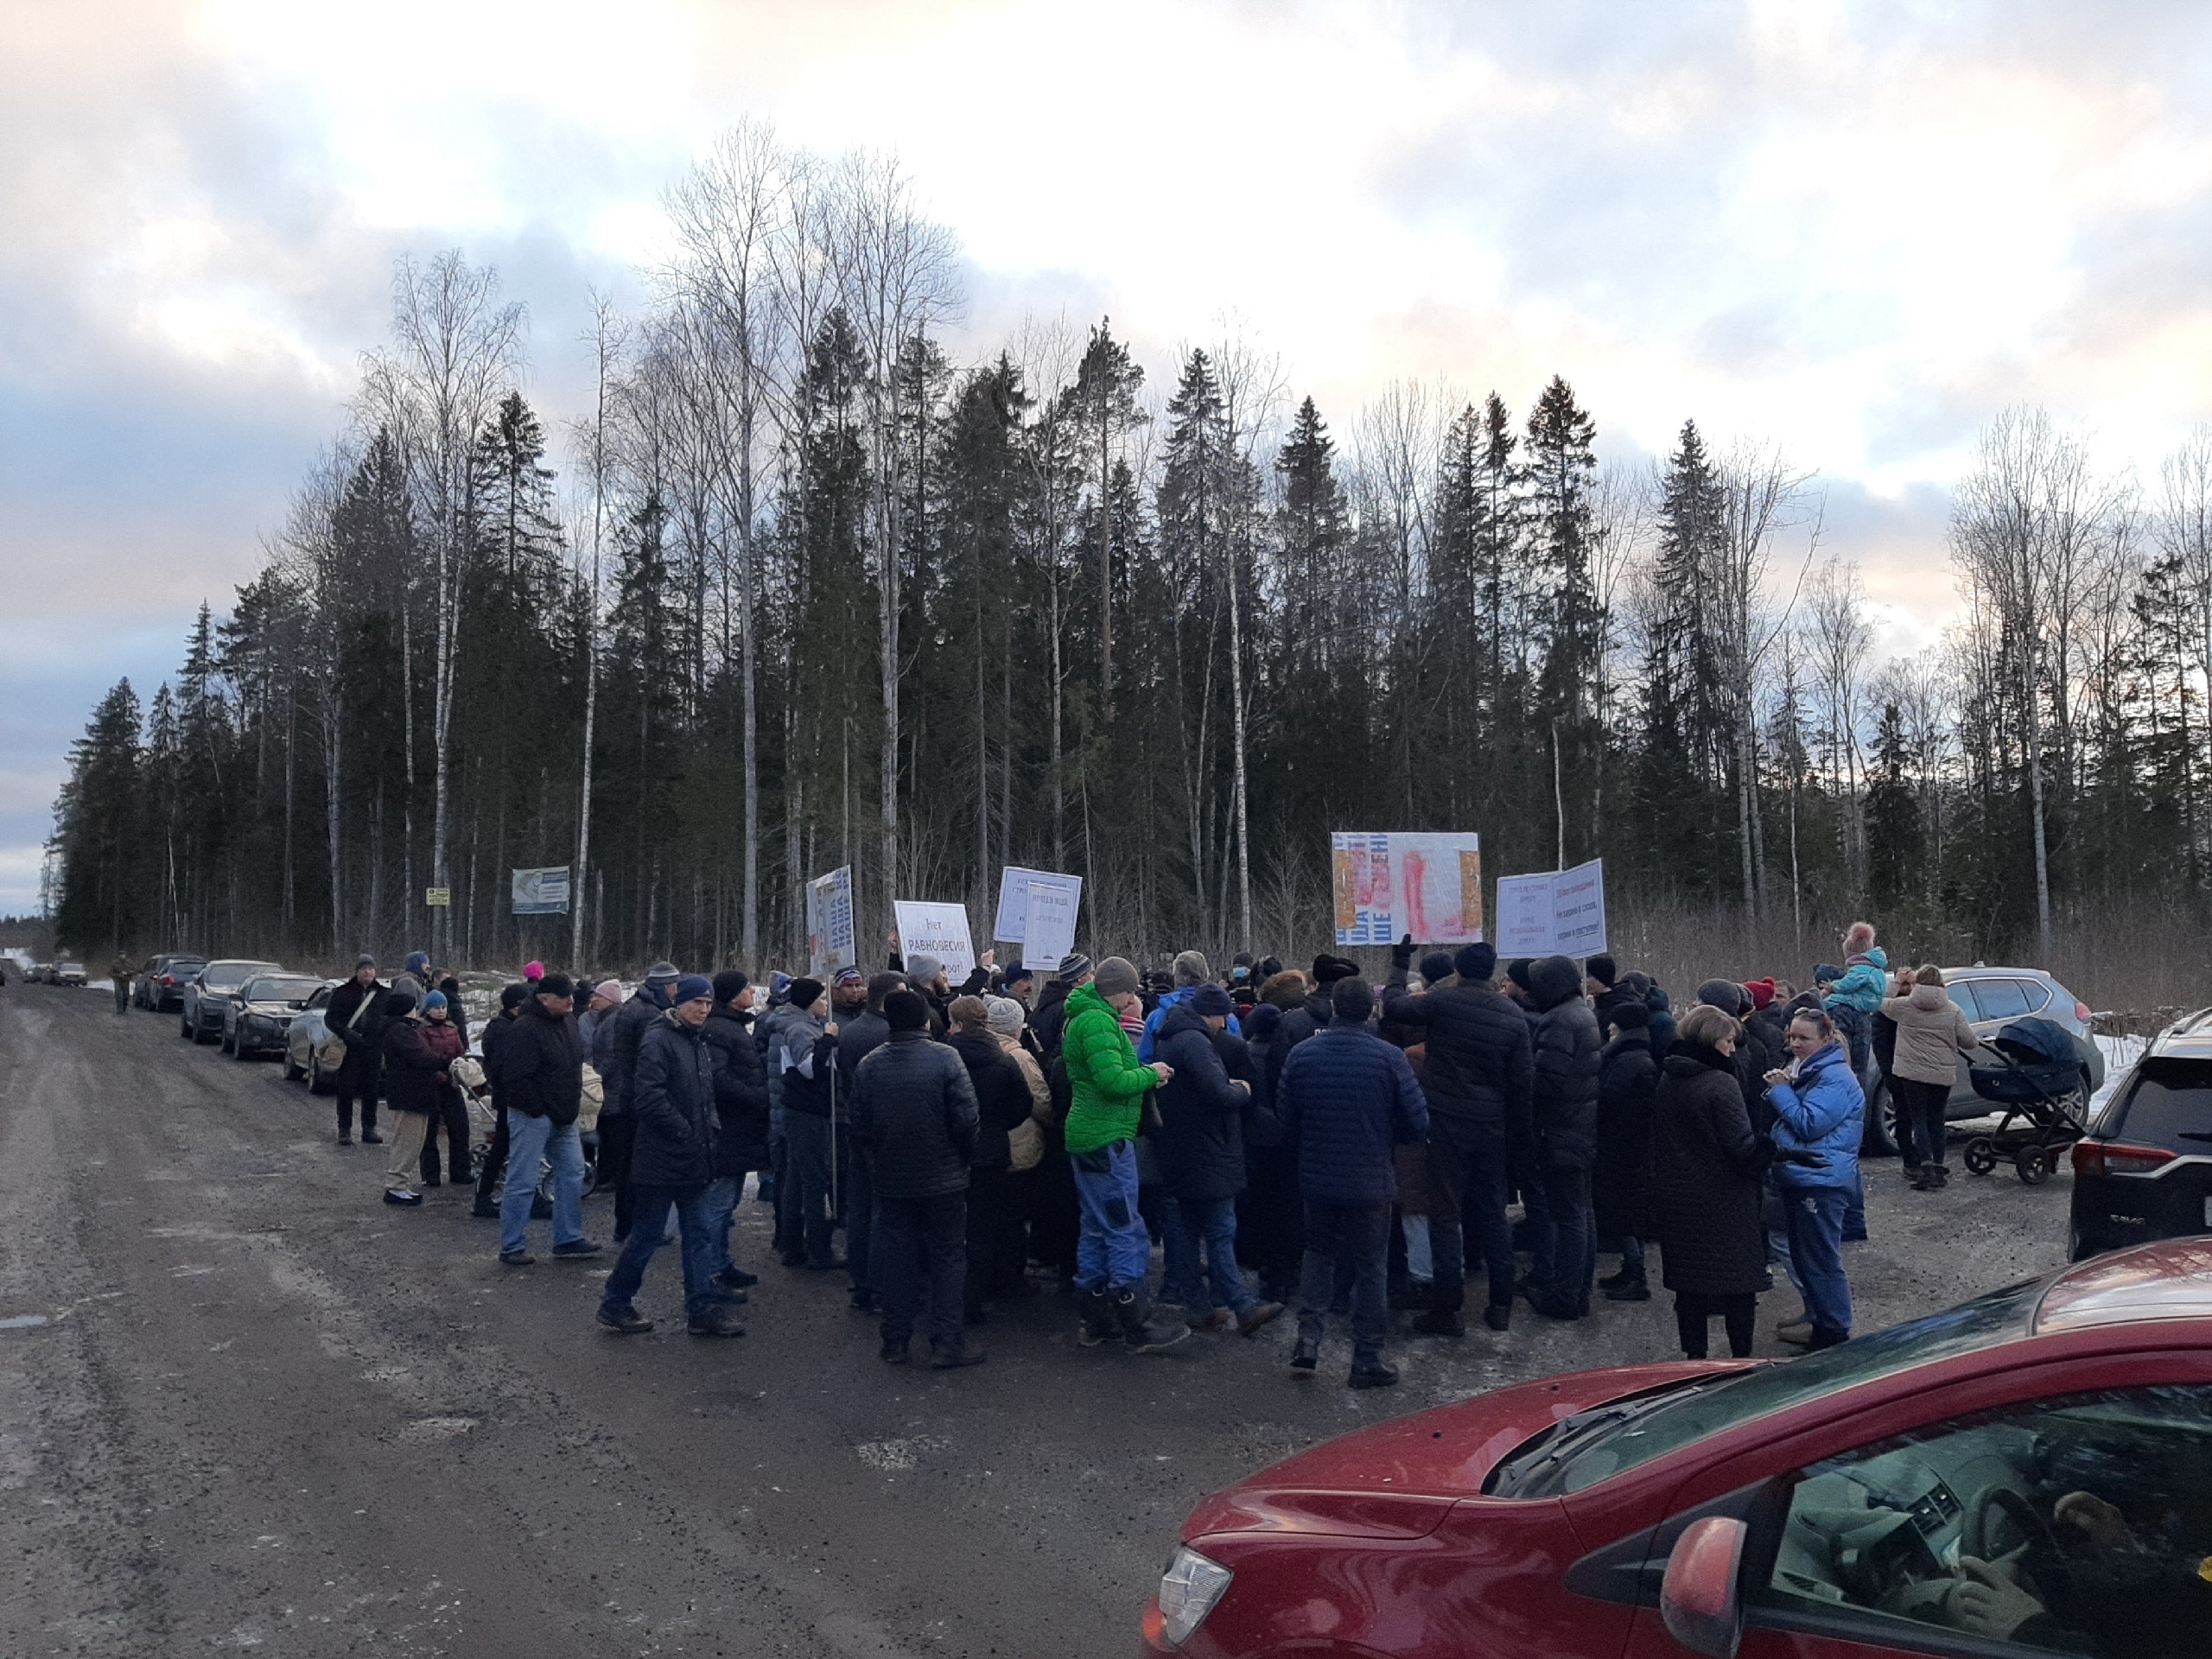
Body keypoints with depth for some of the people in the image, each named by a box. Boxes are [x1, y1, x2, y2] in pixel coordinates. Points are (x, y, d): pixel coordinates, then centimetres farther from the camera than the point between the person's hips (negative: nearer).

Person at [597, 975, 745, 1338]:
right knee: (648, 1234, 2)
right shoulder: (658, 1040, -14)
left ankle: (703, 1309, 14)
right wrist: (686, 1132, -18)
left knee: (700, 1233, 9)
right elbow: (649, 1098, -23)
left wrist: (711, 1127, 7)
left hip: (693, 1159, 9)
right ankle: (615, 1304, 18)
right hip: (662, 1159, -9)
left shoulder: (698, 1042, 15)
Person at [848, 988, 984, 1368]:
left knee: (897, 1259, 13)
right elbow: (966, 1119, -16)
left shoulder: (868, 1065, -3)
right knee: (948, 1258, 6)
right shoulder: (945, 1058, -15)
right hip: (943, 1180, -3)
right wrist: (967, 1159, 0)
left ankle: (895, 1341, 19)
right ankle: (946, 1343, 7)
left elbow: (859, 1127, 2)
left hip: (891, 1180, 4)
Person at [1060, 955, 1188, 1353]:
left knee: (1096, 1229, 15)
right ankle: (1137, 1327, 2)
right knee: (1126, 1231, -4)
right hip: (1108, 1139, -11)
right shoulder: (1098, 1021, -17)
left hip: (1087, 1137, 11)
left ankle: (1096, 1320, 22)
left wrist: (1144, 1073, 8)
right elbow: (1113, 1081, -25)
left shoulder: (1081, 1018, 15)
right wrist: (1151, 1073, -10)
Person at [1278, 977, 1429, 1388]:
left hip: (1318, 1178, 2)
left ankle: (1307, 1341, 11)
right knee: (1370, 1268, 9)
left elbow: (1286, 1122, 1)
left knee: (1318, 1255, 20)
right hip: (1372, 1181, -2)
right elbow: (1418, 1123, -10)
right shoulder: (1388, 1058, -13)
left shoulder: (1301, 1055, -5)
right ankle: (1366, 1360, 16)